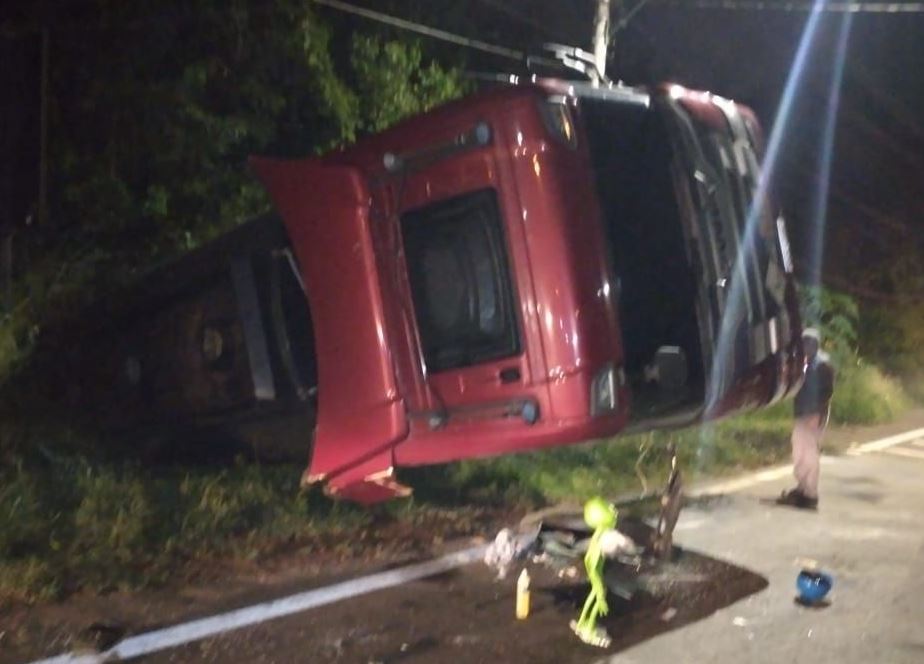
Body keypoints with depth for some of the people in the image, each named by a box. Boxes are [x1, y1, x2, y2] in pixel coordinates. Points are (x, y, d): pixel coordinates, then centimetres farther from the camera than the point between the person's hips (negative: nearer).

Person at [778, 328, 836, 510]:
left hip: (815, 415, -8)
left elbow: (828, 391, -15)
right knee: (799, 453, 13)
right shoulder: (803, 362, 14)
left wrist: (818, 414, -20)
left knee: (811, 454, -6)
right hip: (801, 414, 8)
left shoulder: (823, 363, -9)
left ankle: (810, 494, -1)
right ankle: (802, 488, 24)